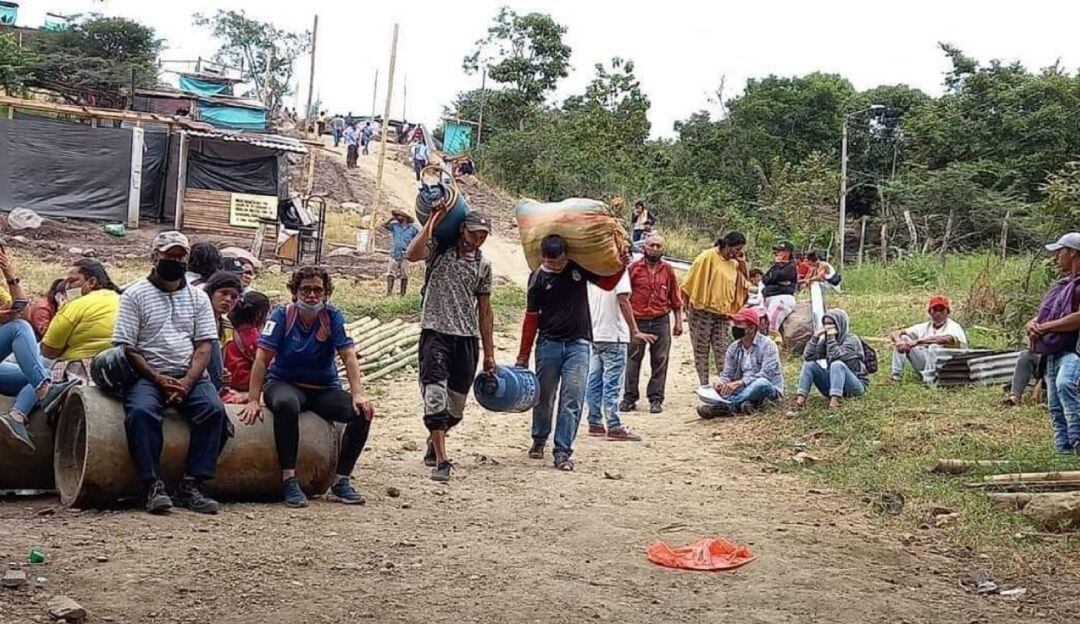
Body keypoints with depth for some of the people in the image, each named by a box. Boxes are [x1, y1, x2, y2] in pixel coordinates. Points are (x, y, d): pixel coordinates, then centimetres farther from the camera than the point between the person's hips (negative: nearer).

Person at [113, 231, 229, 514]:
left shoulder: (198, 297, 14)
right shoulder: (135, 295, 5)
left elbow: (204, 345, 5)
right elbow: (126, 348, -2)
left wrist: (187, 382, -12)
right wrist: (159, 379, -14)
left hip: (190, 376, 2)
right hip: (147, 375, -2)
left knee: (214, 411, -26)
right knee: (141, 411, -34)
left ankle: (191, 486, -23)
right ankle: (153, 486, -29)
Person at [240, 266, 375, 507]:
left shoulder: (333, 317, -3)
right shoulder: (282, 315, -7)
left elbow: (348, 356, -11)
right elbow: (262, 357, -12)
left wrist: (358, 394, -26)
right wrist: (253, 400, -21)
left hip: (324, 388, 3)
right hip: (284, 384, -3)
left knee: (362, 412, -21)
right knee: (286, 404, -39)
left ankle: (341, 482, -11)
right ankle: (289, 480, -32)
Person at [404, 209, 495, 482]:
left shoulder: (483, 265, 13)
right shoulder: (439, 249, 3)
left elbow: (484, 311, 15)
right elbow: (412, 254, -20)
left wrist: (489, 354, 13)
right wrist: (433, 222, -13)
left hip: (467, 338, 4)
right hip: (436, 332, -4)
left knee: (456, 404, 9)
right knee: (435, 394, -17)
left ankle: (434, 441, 36)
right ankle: (441, 460, -14)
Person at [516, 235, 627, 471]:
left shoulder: (579, 267, -2)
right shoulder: (538, 278, -4)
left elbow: (607, 283, 12)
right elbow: (531, 318, 1)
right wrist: (523, 356, 3)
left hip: (578, 344, 0)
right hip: (548, 343, 0)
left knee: (572, 399, -8)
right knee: (544, 396, 10)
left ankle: (562, 451, -5)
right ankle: (539, 440, 32)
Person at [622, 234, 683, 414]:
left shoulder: (668, 270, 8)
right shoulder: (634, 268, 1)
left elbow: (675, 298, 13)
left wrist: (678, 321, 9)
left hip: (661, 321, 2)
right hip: (637, 321, -1)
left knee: (659, 361, 2)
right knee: (633, 360, 1)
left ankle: (655, 399, 9)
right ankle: (629, 397, 9)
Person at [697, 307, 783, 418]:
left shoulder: (767, 345, -11)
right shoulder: (734, 348, 6)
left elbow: (766, 375, -23)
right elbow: (727, 374, 4)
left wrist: (740, 383, -34)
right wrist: (720, 383, -21)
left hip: (769, 390, -5)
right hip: (744, 389, 5)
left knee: (762, 383, -38)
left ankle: (724, 406, -44)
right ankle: (740, 403, -43)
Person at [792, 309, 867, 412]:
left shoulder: (851, 340, -10)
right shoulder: (825, 340, 6)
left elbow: (836, 356, -29)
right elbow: (807, 357, -6)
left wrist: (831, 337, -22)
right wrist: (815, 337, -12)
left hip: (855, 385, -6)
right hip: (833, 383, 6)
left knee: (837, 364, -33)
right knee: (809, 364, -11)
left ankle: (834, 403, -50)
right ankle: (800, 399, -29)